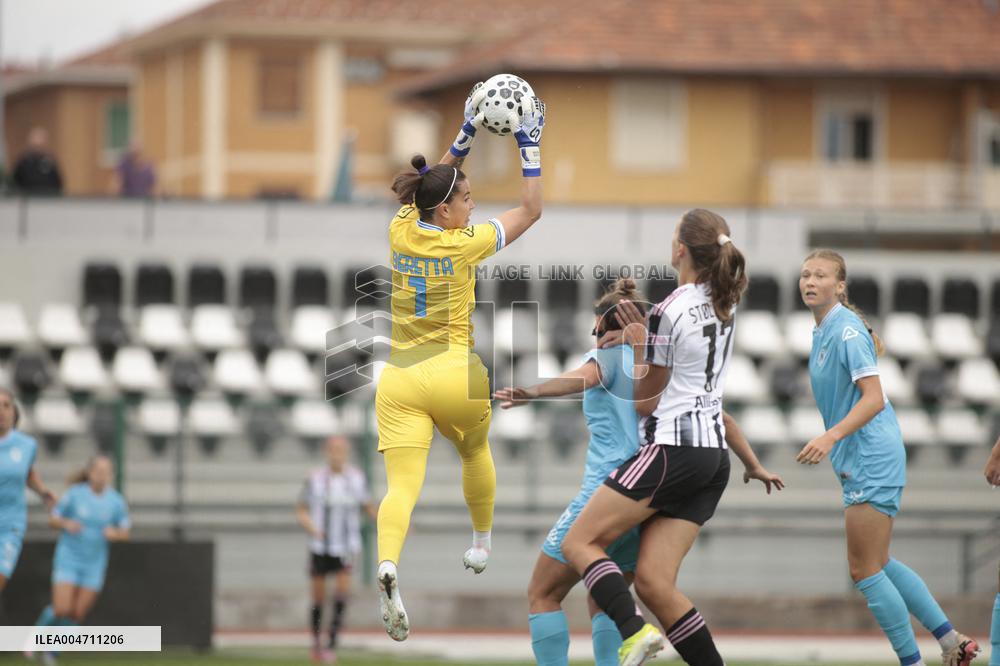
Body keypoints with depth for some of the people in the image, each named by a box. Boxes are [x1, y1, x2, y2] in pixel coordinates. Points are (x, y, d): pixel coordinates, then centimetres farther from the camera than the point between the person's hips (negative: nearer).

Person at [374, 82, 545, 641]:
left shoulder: (402, 231, 2)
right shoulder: (466, 244, -9)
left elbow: (437, 185, 24)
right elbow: (531, 208, 2)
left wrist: (470, 131, 24)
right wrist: (529, 143, 7)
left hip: (399, 378, 2)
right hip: (456, 375, -2)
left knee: (402, 486, -12)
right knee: (475, 451, 30)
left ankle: (387, 565, -38)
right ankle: (482, 545, 47)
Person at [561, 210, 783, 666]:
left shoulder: (668, 313, -13)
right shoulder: (723, 306, 12)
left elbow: (644, 402, -4)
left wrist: (637, 346, 7)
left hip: (672, 449, -8)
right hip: (713, 454, 8)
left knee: (580, 542, -4)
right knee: (652, 578, 4)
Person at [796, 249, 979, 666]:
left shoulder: (846, 330, -17)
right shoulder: (823, 330, 11)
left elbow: (874, 398, -24)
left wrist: (831, 436, -36)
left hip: (872, 460, -10)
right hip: (856, 460, 10)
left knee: (865, 571, -7)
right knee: (879, 565, 16)